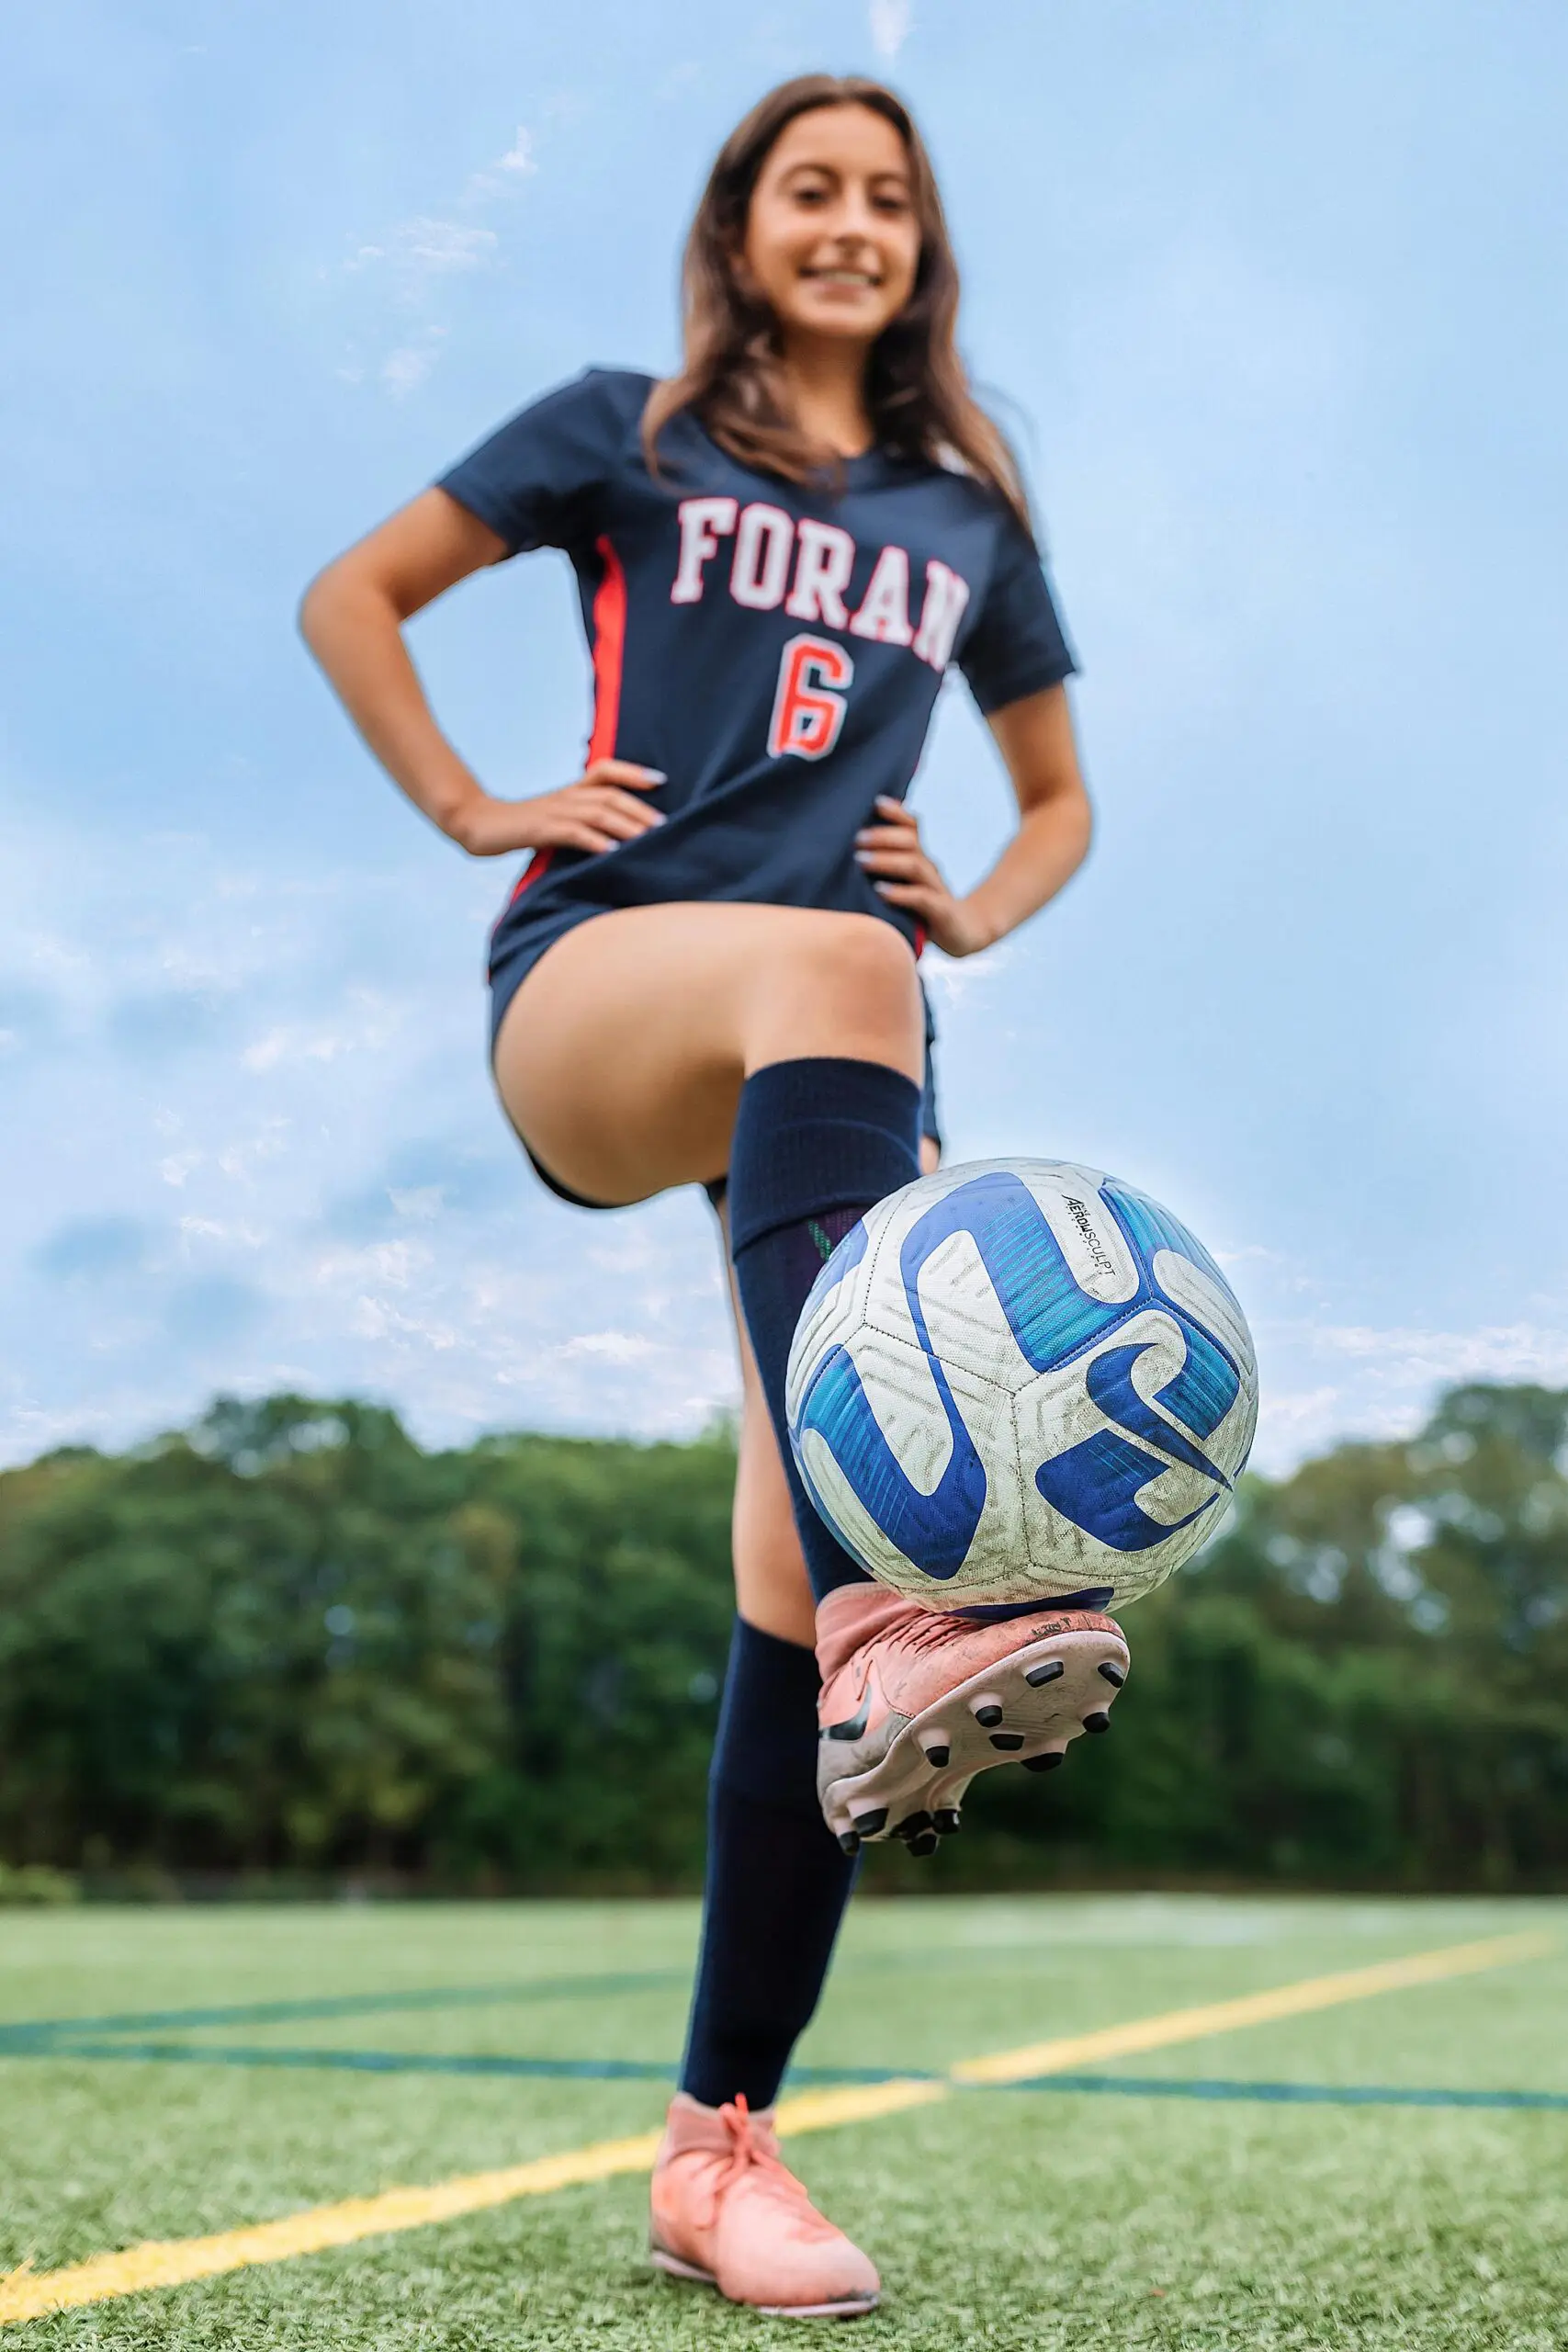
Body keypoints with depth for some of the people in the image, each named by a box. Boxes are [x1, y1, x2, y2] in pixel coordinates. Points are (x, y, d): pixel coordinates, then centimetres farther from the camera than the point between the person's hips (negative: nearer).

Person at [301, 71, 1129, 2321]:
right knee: (826, 971, -41)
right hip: (592, 985, -3)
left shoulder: (973, 512, 23)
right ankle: (884, 1618, -58)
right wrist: (477, 810, 3)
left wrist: (978, 912, 11)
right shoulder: (629, 431, 15)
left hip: (835, 1060, 3)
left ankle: (721, 2140, -4)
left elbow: (1061, 795, 31)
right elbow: (354, 596, 16)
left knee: (789, 1572, -12)